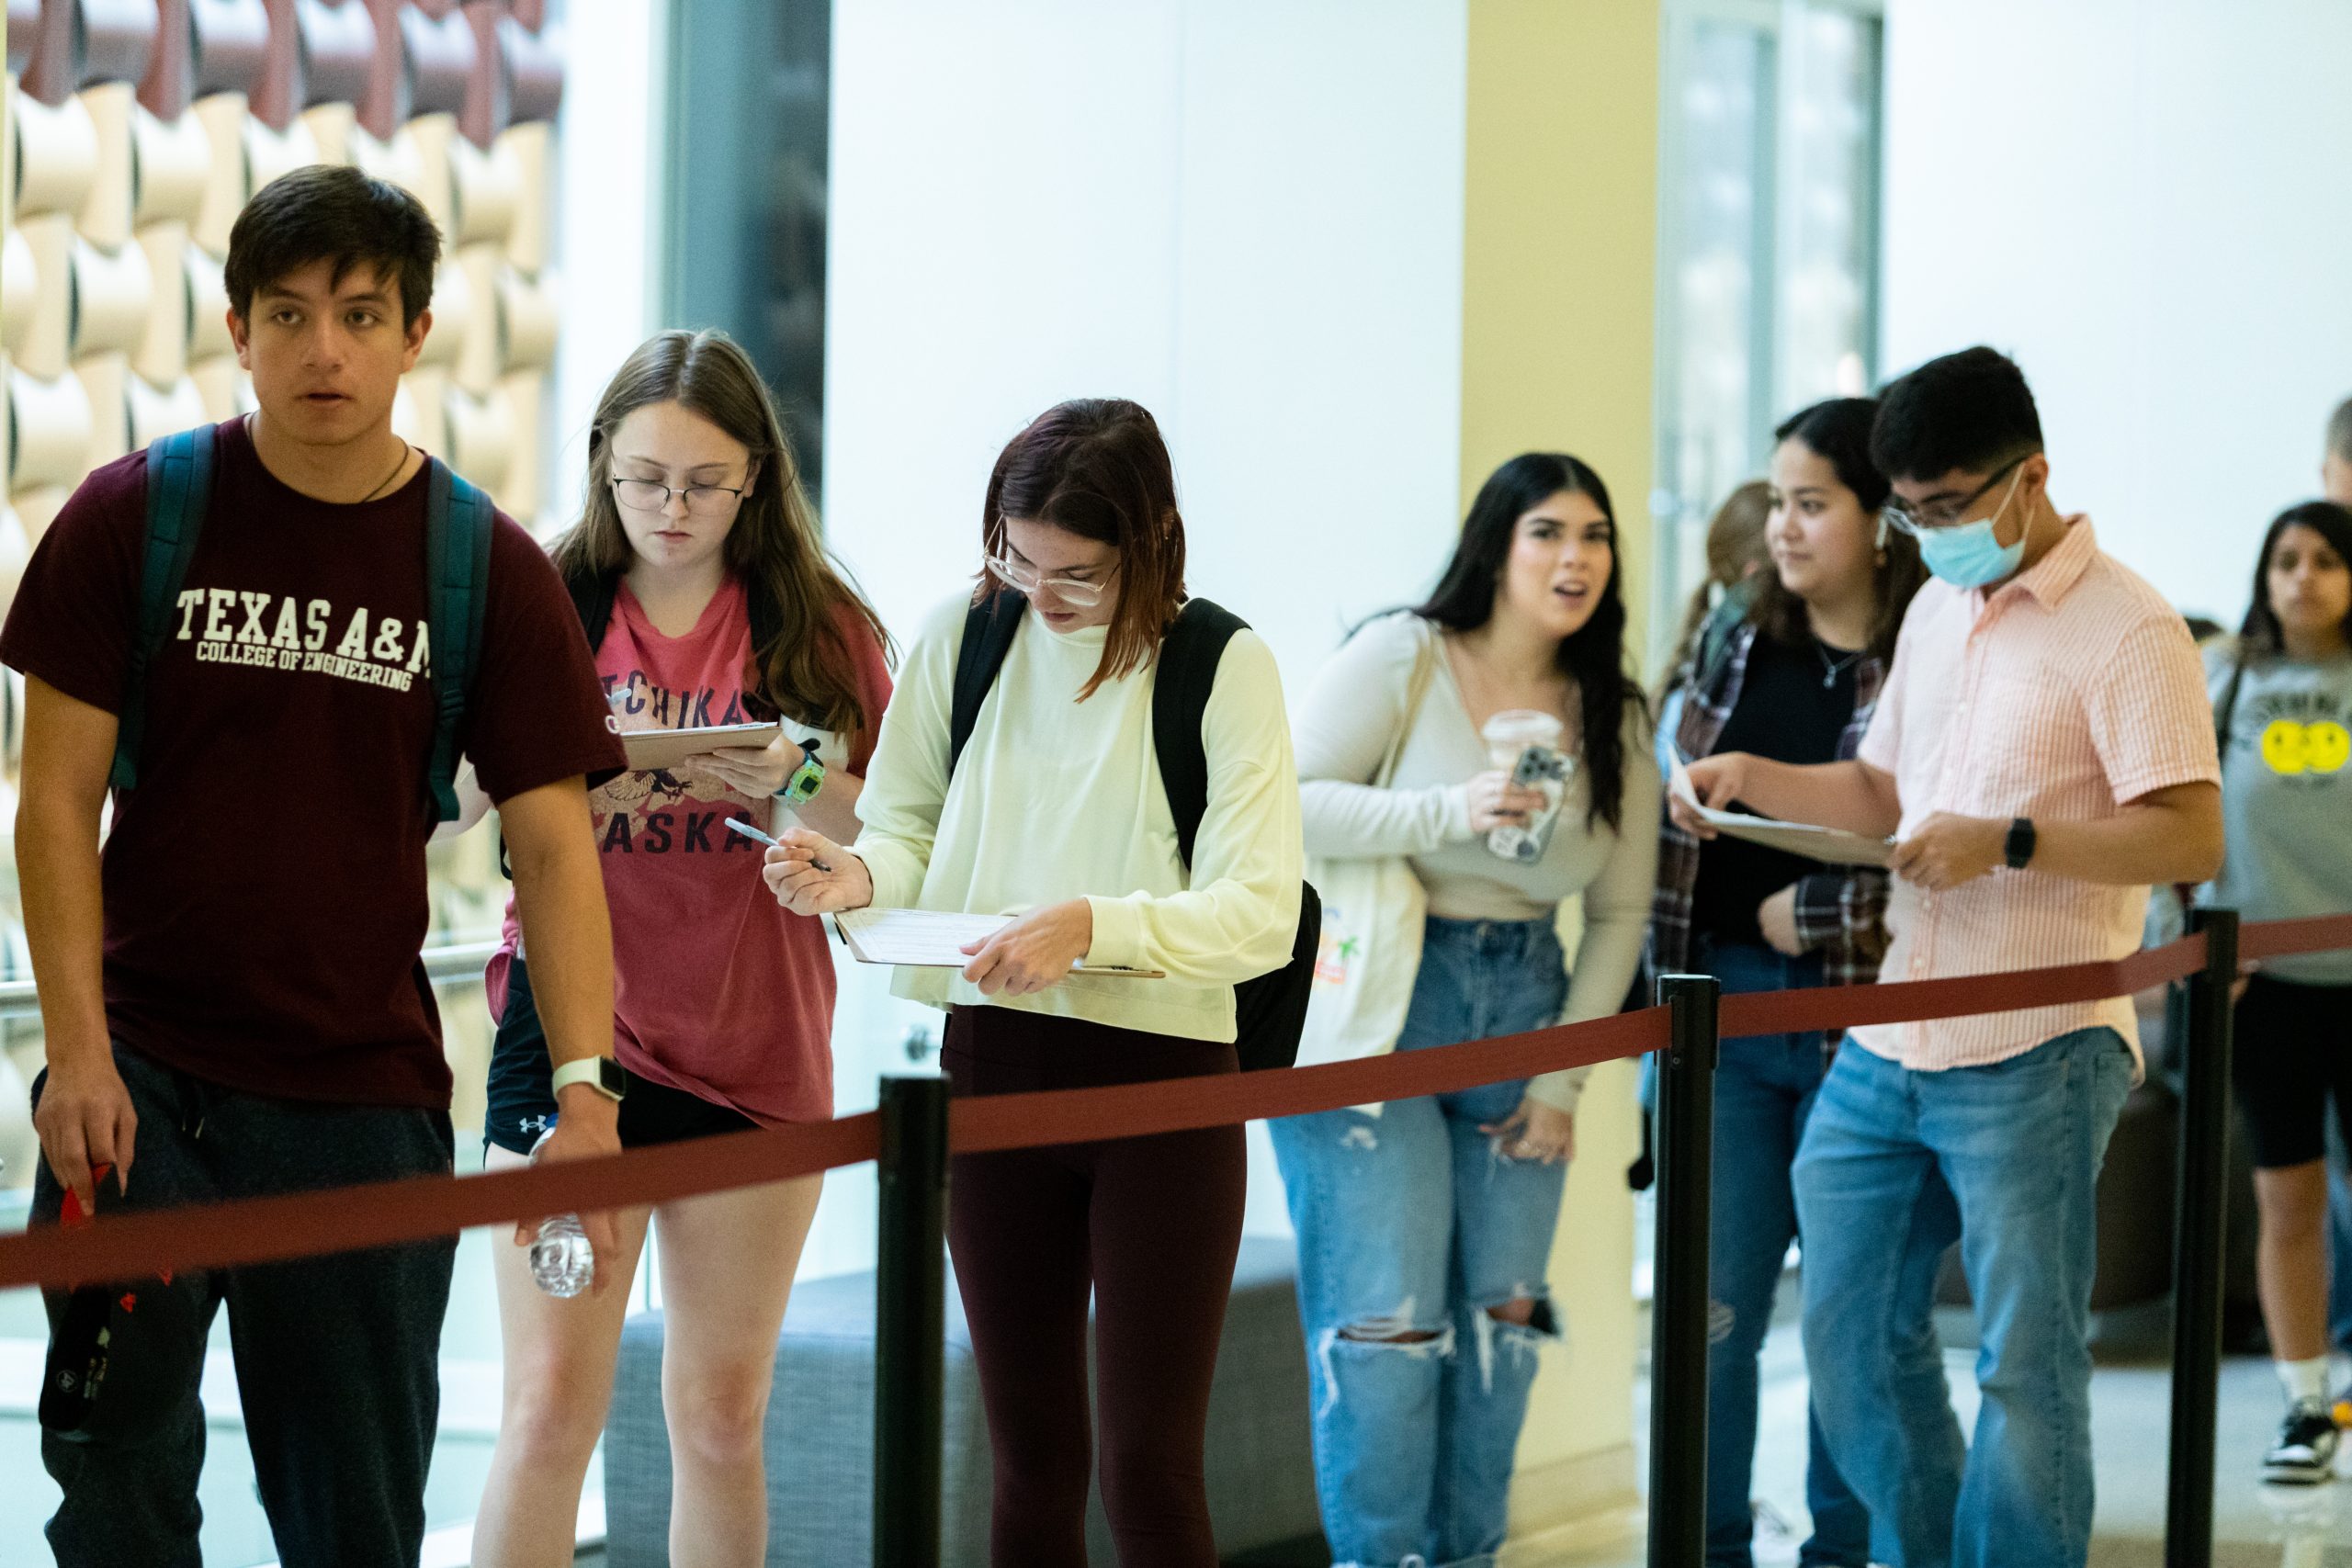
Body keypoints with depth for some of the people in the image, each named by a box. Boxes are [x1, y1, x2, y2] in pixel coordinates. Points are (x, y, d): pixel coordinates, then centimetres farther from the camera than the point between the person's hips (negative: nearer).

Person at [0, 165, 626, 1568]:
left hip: (367, 1091, 1)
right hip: (142, 1074, -1)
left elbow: (554, 841, 0)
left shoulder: (492, 573, 2)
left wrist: (585, 1083, -13)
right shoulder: (136, 517, 0)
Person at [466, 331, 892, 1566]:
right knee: (551, 1404, -8)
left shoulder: (821, 627, 4)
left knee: (721, 1418, 7)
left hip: (755, 1052, 1)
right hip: (571, 1036, -1)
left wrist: (792, 784, -17)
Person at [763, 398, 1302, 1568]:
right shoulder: (963, 635, 3)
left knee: (1149, 1468, -6)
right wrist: (860, 876, -11)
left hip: (1163, 1078, -3)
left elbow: (1260, 914, -11)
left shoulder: (1223, 669, -7)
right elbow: (910, 827, 12)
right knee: (1030, 1463, 11)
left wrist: (1092, 927, -26)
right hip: (994, 1065, 4)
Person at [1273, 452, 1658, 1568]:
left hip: (1521, 1009, 5)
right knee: (1387, 1319, -9)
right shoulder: (1400, 660, -6)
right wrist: (1452, 813, -26)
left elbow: (1619, 914, 11)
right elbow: (1291, 806, -15)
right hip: (1375, 1014, -5)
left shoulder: (1616, 721, 8)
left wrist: (1563, 1078, 3)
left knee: (1501, 1318, 5)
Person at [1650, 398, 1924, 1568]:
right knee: (1710, 1306, 5)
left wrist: (1811, 914, -12)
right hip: (1724, 1004, 4)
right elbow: (1679, 820, 13)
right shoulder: (1740, 640, 8)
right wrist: (1661, 980, 9)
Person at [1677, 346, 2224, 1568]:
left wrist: (2008, 843, -23)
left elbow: (2192, 837, -17)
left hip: (2032, 1063, -8)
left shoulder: (2124, 629, -10)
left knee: (2024, 1365, -3)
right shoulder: (1935, 611, 15)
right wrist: (1750, 779, 7)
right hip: (1885, 1048, 8)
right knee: (1851, 1330, 13)